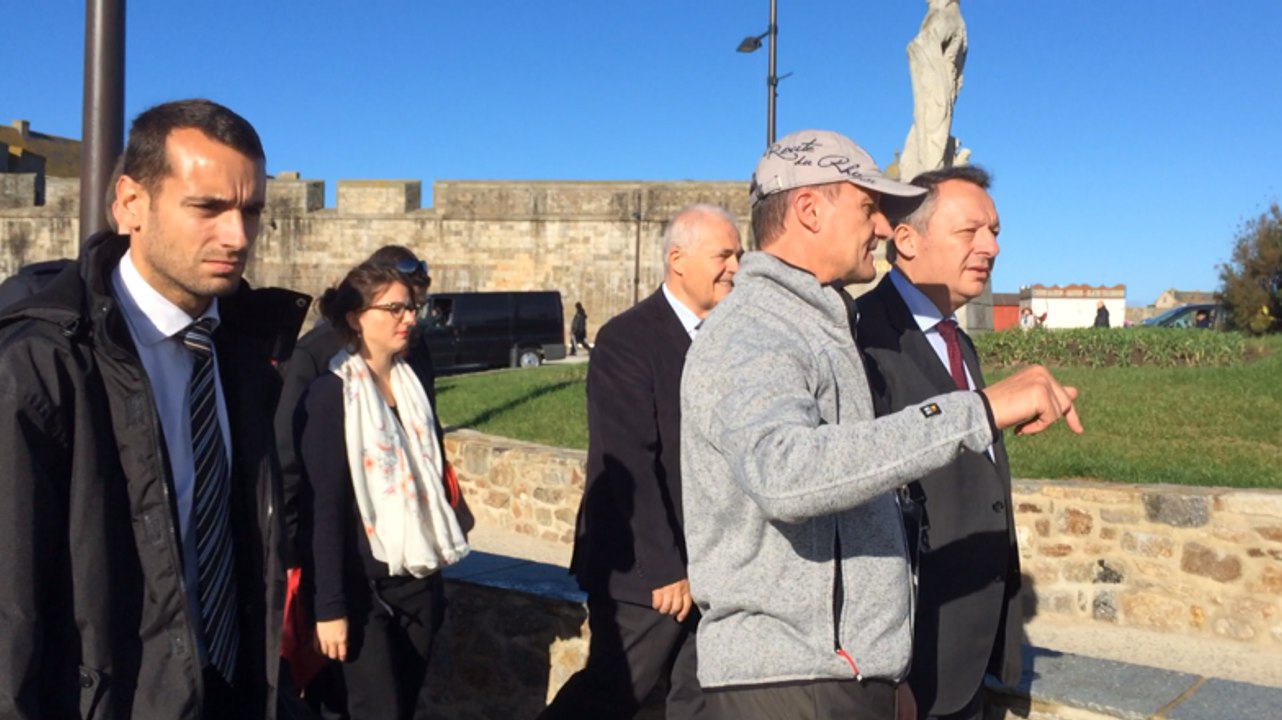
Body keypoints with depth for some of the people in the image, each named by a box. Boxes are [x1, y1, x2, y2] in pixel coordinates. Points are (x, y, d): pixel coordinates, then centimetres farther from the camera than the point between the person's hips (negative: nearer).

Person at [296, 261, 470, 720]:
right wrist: (329, 607, -16)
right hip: (362, 585, -6)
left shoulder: (414, 386, 7)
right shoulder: (329, 395, -12)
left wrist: (436, 575, 11)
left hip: (417, 579, 6)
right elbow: (322, 509, -14)